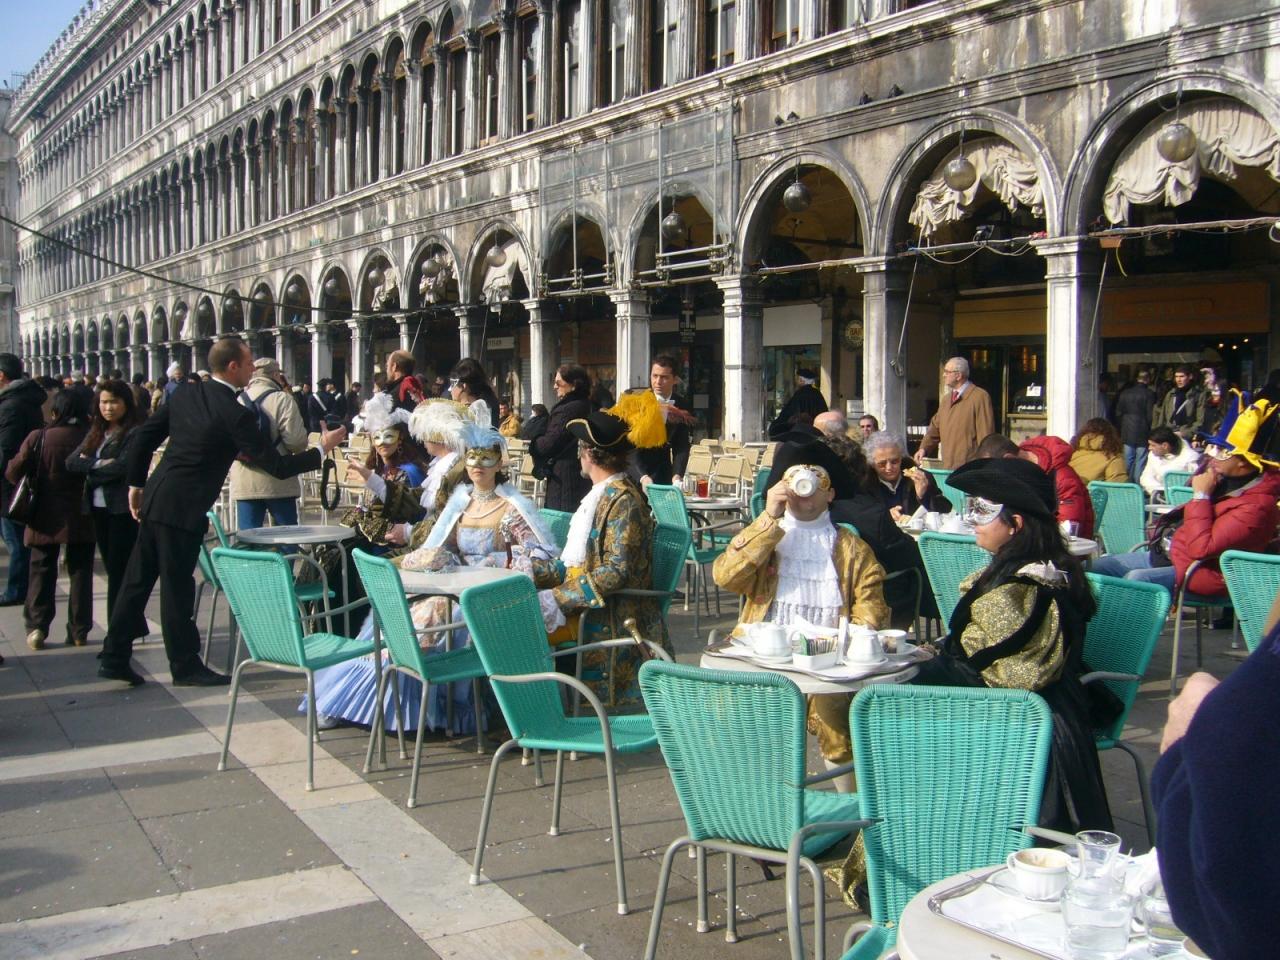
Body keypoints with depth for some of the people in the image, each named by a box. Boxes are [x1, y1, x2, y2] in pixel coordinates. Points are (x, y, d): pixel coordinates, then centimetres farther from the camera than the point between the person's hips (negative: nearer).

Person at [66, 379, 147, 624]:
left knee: (120, 570, -3)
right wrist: (100, 464, -11)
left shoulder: (135, 432, -7)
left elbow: (123, 466, -19)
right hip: (99, 509, 7)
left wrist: (90, 466, -4)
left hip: (123, 509, -7)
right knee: (113, 570, 11)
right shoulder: (96, 432, 14)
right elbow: (72, 461, 5)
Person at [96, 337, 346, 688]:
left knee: (137, 581, 13)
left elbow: (143, 438, 11)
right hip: (182, 510, -8)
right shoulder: (235, 414, -15)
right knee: (177, 590, 3)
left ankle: (114, 658, 22)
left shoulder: (185, 394, 6)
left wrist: (136, 483, 21)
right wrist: (321, 450, -1)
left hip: (155, 501, 8)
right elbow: (276, 465, -13)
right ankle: (185, 666, 16)